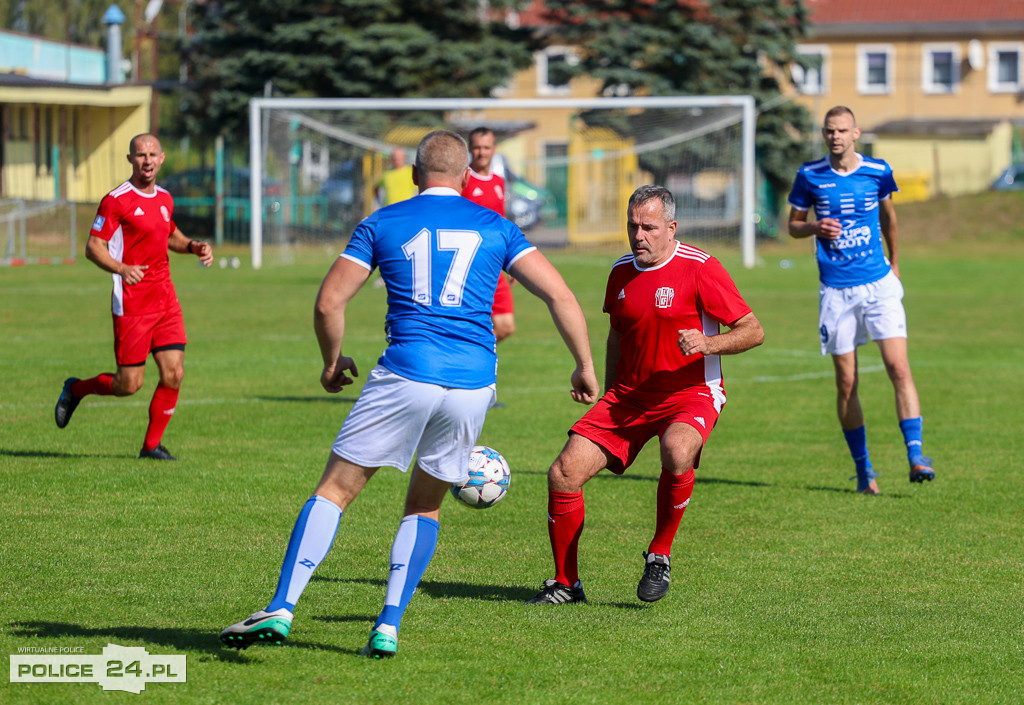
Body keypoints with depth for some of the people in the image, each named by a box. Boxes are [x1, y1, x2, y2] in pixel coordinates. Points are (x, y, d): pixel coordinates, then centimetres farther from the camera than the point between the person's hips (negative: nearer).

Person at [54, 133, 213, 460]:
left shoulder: (165, 199, 12)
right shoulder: (116, 200, -10)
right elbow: (93, 247, -12)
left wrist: (193, 246, 11)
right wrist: (122, 268, -28)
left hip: (166, 300, 6)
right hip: (132, 304, -6)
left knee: (173, 374, -4)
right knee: (129, 384, -4)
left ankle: (152, 445, 11)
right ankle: (75, 390, 25)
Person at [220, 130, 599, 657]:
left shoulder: (382, 224, 10)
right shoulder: (494, 227, 13)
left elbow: (328, 302, 5)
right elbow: (559, 294, 6)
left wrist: (333, 361, 22)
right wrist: (585, 366, 15)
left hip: (404, 376, -2)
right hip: (474, 385, 2)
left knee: (335, 489, 5)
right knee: (424, 506, 19)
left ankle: (280, 610, -8)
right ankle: (388, 627, 7)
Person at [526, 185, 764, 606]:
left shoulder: (700, 268, -10)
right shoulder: (621, 272, 8)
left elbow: (753, 331, -10)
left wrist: (708, 344, -28)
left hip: (690, 394, -5)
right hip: (628, 397, 5)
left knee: (677, 454, -38)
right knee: (563, 474, -9)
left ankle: (660, 556, -14)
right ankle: (566, 583, 8)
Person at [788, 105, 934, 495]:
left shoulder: (877, 171, 2)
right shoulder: (810, 176, 0)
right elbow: (793, 225, 10)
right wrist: (816, 227, -12)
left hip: (878, 284, 0)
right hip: (836, 291, 0)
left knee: (899, 367, -14)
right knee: (846, 382, 2)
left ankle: (915, 456, -15)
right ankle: (863, 469, 13)